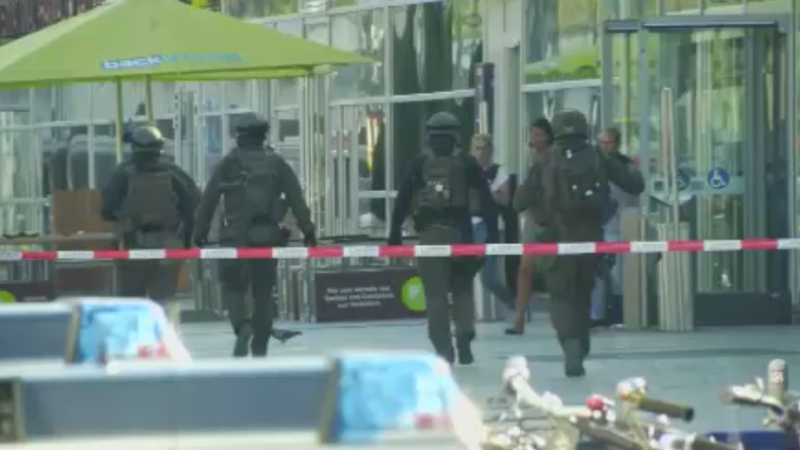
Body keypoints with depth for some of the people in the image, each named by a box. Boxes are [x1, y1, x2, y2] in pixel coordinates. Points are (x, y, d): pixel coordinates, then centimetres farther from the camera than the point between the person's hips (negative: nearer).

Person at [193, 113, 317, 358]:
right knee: (264, 292, 10)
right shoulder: (276, 164, 5)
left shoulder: (228, 164, 0)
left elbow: (208, 200, -1)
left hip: (236, 236, -2)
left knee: (233, 287, 7)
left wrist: (200, 233, 4)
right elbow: (296, 199, 1)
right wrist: (307, 230, 4)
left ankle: (242, 325, -22)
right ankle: (260, 347, 12)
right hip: (268, 235, 2)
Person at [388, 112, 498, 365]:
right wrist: (492, 232, 1)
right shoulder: (466, 163, 3)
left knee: (436, 294, 4)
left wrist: (395, 233, 5)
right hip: (460, 232, 1)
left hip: (430, 233, -1)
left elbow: (403, 200, 2)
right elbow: (486, 200, -1)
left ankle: (443, 350, 0)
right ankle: (464, 338, -1)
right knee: (462, 288, 16)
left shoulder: (420, 164, 4)